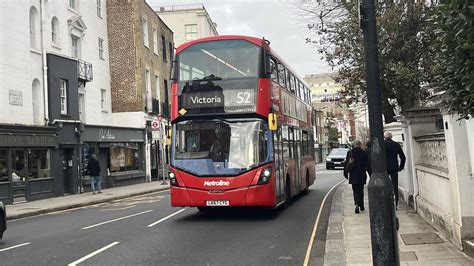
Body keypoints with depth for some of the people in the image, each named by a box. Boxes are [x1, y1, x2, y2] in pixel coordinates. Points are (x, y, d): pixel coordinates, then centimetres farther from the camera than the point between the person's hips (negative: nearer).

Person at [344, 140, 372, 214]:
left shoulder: (350, 152, -4)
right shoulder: (364, 153, -7)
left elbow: (346, 164, 0)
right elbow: (367, 165, -5)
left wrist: (346, 173, 9)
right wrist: (370, 174, 2)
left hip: (353, 176, 0)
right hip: (361, 175, 0)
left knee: (355, 191, 5)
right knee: (361, 190, 13)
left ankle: (357, 204, -17)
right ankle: (361, 206, 19)